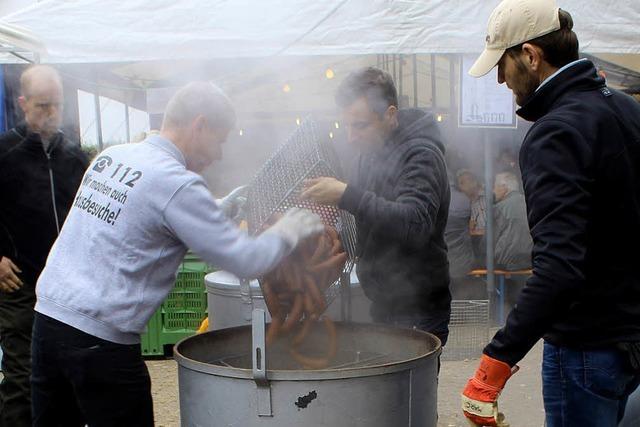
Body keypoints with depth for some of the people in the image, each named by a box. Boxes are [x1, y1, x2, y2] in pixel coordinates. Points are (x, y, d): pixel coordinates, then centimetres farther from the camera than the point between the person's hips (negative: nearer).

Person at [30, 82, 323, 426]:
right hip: (100, 338, -8)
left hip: (47, 313, 8)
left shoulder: (110, 156, 10)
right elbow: (246, 261, -14)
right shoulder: (177, 184, -14)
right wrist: (288, 230, 5)